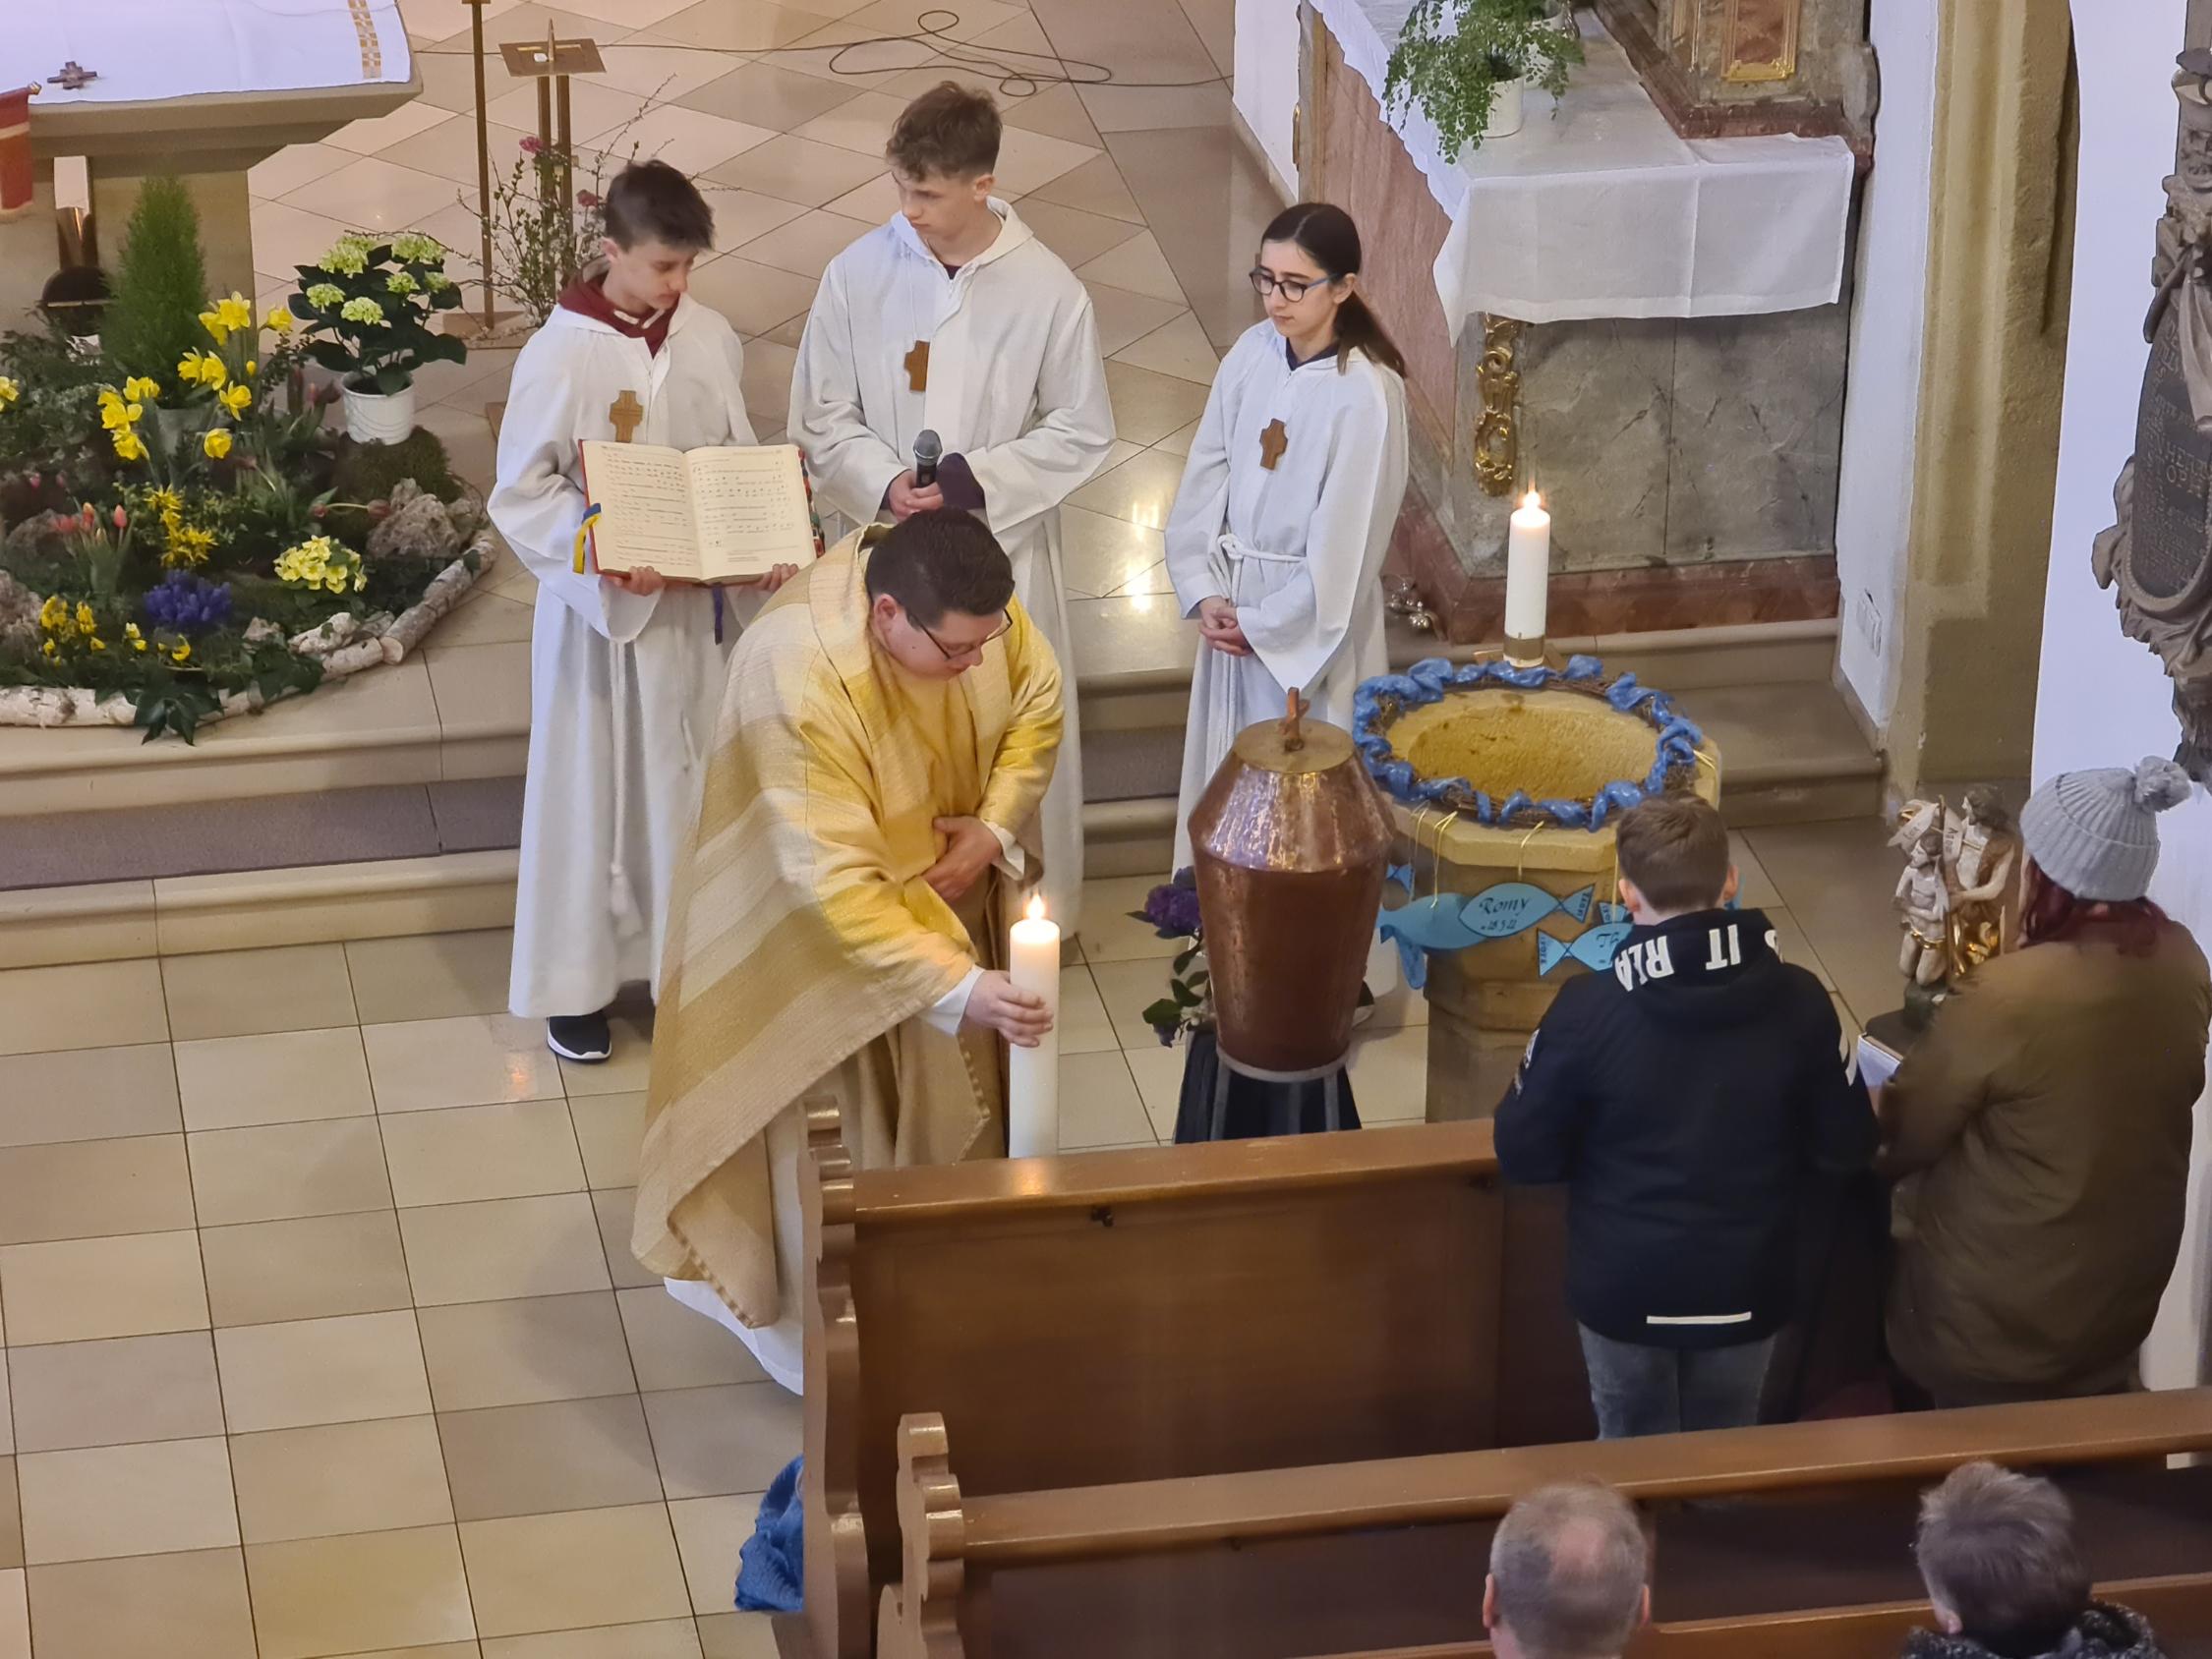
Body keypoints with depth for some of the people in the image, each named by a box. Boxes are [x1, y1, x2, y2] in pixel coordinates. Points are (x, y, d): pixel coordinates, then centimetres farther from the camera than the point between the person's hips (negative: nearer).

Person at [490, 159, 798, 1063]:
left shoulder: (712, 339, -2)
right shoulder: (559, 356, -15)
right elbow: (520, 494, -11)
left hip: (696, 603, 4)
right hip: (597, 608, -4)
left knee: (691, 780, 12)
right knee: (592, 785, 6)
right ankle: (574, 983, 17)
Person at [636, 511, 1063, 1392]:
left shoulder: (973, 601, -23)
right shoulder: (798, 677, -42)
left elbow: (1036, 701, -3)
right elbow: (834, 884, -39)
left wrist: (996, 827, -17)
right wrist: (955, 988, -39)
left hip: (946, 884, 6)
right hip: (824, 923, -6)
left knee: (954, 1097, 22)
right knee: (845, 1134, 10)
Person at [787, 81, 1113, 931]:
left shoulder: (1046, 288, -13)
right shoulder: (857, 273, -9)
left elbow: (1083, 430, -5)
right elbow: (821, 418, -2)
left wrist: (979, 478, -18)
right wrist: (884, 485, -20)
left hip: (1003, 553, -1)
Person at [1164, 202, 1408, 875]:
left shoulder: (1366, 394, -23)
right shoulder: (1252, 354, -5)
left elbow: (1344, 544, -19)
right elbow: (1206, 475, 3)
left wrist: (1261, 622, -12)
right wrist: (1205, 592, -5)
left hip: (1312, 621, -6)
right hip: (1233, 608, 6)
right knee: (1227, 763, 19)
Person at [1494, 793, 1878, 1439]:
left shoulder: (1587, 1009, -20)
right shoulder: (1797, 999, -14)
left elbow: (1523, 1155, -9)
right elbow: (1846, 1148, -4)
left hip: (1625, 1288, -2)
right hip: (1747, 1286, 2)